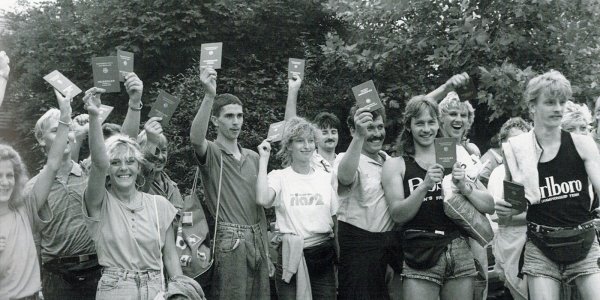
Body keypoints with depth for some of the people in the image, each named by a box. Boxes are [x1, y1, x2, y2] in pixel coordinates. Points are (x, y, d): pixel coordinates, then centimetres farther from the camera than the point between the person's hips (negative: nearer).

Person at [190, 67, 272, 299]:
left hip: (256, 241, 6)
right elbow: (196, 138, -27)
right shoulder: (211, 154, -2)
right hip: (230, 243, -6)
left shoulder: (252, 157, 17)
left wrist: (266, 252, 17)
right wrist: (209, 96, -39)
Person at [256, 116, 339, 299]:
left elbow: (335, 220, 12)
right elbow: (262, 200, -23)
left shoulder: (327, 178, 7)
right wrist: (264, 159, -13)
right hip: (292, 256, -3)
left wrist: (339, 255, 6)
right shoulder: (279, 177, -2)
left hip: (323, 255, 3)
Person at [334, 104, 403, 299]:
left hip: (390, 240, 6)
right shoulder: (346, 158, -8)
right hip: (357, 243, -6)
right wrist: (359, 137, -46)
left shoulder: (389, 161, 13)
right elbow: (345, 177, -35)